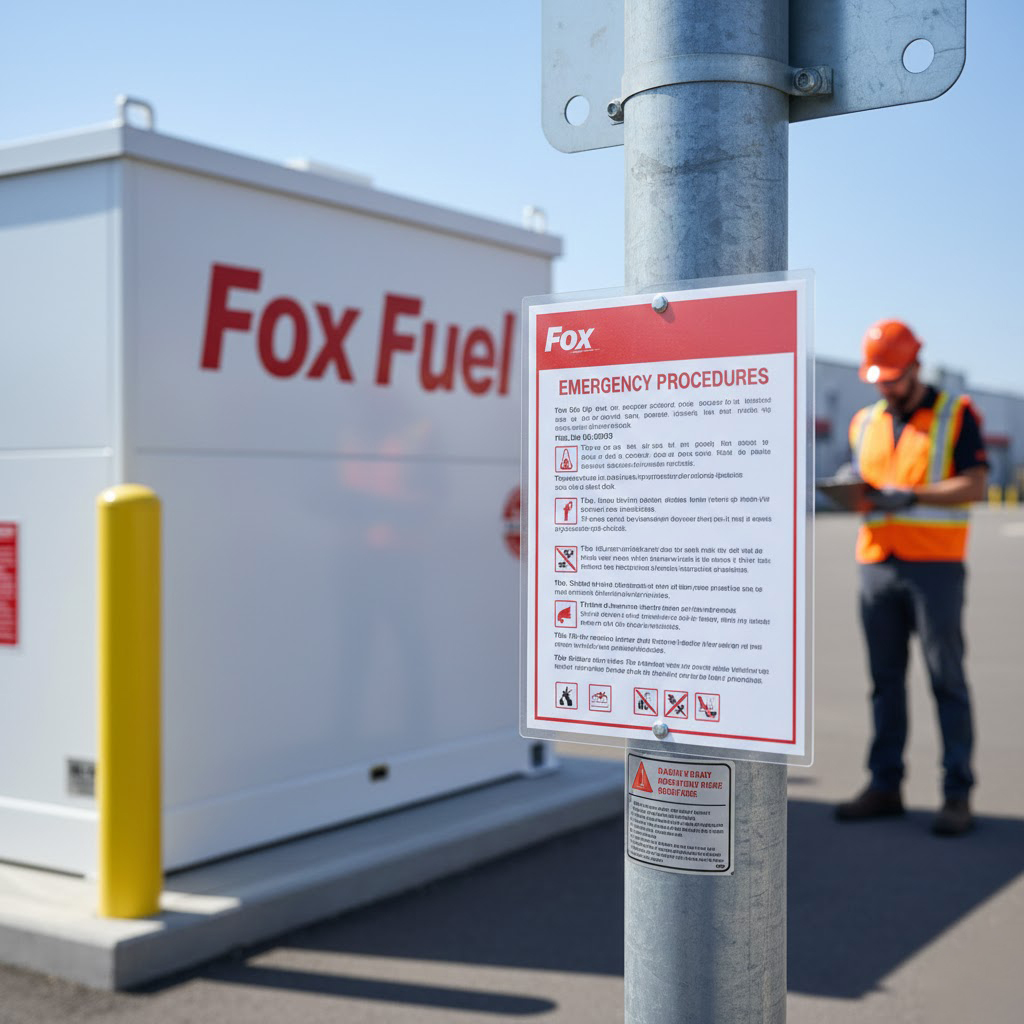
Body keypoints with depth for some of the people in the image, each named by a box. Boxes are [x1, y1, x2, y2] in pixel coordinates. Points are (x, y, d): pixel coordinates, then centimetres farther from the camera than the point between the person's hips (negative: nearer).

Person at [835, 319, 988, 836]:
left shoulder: (956, 414, 2)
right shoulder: (865, 423, 17)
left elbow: (974, 484, -7)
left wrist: (909, 495, -18)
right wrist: (856, 494, -2)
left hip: (935, 565, -4)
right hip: (876, 563, 4)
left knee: (947, 680, -3)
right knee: (885, 679, 6)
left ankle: (957, 796, 2)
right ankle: (884, 785, 12)